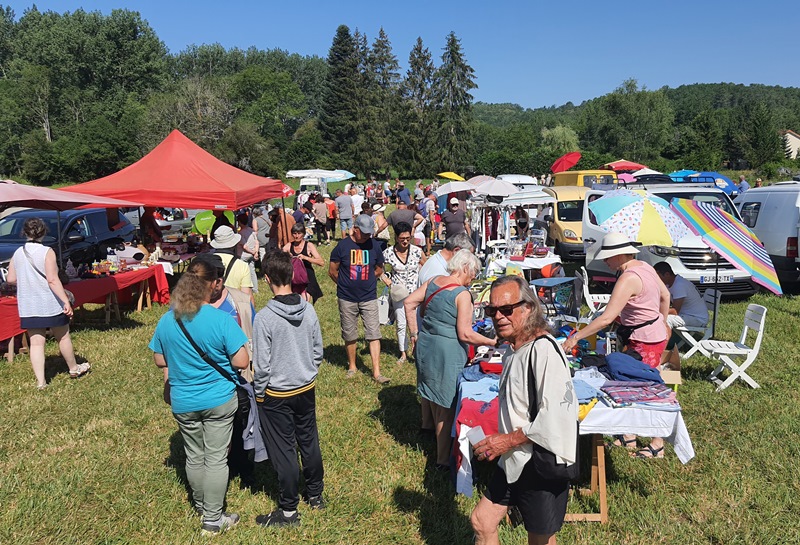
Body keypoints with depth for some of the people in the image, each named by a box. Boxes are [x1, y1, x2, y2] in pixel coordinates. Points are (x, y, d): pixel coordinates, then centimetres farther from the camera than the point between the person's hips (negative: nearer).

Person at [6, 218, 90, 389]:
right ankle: (74, 369, 31)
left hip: (27, 307, 4)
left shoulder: (18, 253, 3)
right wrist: (66, 301, -21)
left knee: (36, 343, 6)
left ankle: (40, 381, 6)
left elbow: (10, 279, 7)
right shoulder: (47, 252, -13)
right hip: (50, 304, -4)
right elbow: (52, 279, -20)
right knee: (63, 337, 14)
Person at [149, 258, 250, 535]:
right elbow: (241, 361, -18)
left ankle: (200, 506, 41)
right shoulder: (221, 320, -20)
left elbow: (159, 361, 5)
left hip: (183, 403, 4)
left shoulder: (166, 321, -6)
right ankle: (213, 519, 19)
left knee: (194, 457, 20)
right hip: (219, 400, -4)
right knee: (216, 459, 8)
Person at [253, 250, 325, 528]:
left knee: (284, 450, 7)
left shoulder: (264, 317, -22)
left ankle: (289, 510, 21)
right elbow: (318, 351, 3)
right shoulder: (309, 310, -7)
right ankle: (316, 494, 37)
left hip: (277, 394, -5)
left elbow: (261, 364, -17)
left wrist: (258, 392, -1)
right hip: (307, 389, 5)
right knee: (309, 441, 19)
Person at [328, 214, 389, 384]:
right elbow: (332, 271, 2)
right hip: (347, 299, -1)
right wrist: (345, 285, 10)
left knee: (374, 335, -3)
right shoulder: (343, 245, -6)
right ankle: (352, 367, 30)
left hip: (369, 298, 1)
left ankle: (376, 373, 1)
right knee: (349, 336, 11)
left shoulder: (373, 246, -1)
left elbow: (379, 269, 15)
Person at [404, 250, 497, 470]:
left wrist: (414, 333, 12)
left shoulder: (433, 282, 4)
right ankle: (443, 459, 14)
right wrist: (492, 342, -8)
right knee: (447, 406, 4)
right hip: (447, 351, -8)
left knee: (435, 397, 26)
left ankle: (437, 432, 46)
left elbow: (409, 303, 7)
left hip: (425, 344, 8)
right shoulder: (462, 294, -16)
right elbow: (465, 334, -19)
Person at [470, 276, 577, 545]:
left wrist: (509, 440, -21)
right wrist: (500, 439, 10)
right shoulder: (513, 352, 7)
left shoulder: (543, 349, -23)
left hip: (543, 462, -9)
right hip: (514, 461, 9)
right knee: (481, 522, 16)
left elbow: (555, 415, -29)